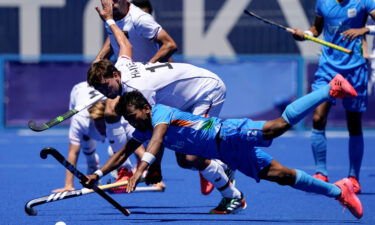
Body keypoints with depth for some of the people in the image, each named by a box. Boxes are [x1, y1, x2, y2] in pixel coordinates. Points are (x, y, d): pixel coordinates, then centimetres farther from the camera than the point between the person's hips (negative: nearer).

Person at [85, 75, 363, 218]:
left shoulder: (160, 113, -14)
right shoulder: (142, 131, 13)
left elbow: (156, 141, -33)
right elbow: (123, 153, 23)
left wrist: (140, 170, -45)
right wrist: (99, 173, 12)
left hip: (230, 135, -8)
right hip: (229, 156, 8)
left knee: (277, 126, -29)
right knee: (279, 174, 0)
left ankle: (332, 89, -23)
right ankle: (338, 191, 2)